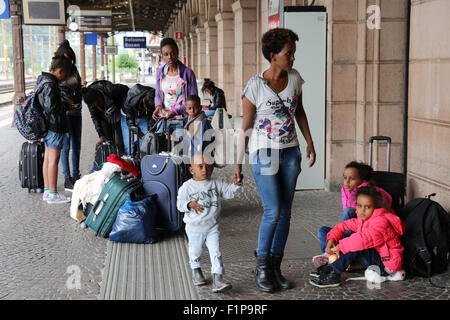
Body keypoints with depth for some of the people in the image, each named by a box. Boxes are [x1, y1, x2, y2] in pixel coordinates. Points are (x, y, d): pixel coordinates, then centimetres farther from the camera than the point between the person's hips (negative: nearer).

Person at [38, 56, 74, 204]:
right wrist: (64, 104, -10)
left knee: (47, 158, 14)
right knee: (54, 159, -5)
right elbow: (50, 106, -26)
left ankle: (47, 191, 22)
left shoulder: (42, 81, 12)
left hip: (47, 125, 10)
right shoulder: (50, 85, -19)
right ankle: (52, 194, 1)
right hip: (55, 126, -10)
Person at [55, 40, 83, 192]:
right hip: (63, 113, -6)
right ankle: (67, 180, 1)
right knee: (65, 147, -3)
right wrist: (66, 103, -13)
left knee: (76, 146, 10)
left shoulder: (74, 70, 10)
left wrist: (76, 103, 1)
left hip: (76, 112, 6)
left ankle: (76, 175, 20)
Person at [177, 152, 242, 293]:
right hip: (194, 228, -1)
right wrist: (190, 205, -29)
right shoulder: (187, 187, -8)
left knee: (216, 252, -9)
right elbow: (180, 203, -10)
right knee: (195, 252, 16)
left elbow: (229, 191, 0)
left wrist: (236, 185, -20)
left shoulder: (215, 183, 0)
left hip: (212, 227, 1)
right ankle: (196, 271, 44)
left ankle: (217, 281, -9)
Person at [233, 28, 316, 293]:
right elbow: (246, 127, -9)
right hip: (264, 153, -5)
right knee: (273, 211, -10)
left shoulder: (294, 78, 2)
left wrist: (310, 142, 13)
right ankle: (261, 268, 8)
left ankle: (275, 268, 16)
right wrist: (238, 163, -8)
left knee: (285, 212, 5)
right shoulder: (255, 86, -13)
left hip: (290, 152, 5)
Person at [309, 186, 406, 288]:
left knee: (356, 245, -28)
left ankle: (333, 274, -24)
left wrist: (339, 247, -30)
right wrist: (331, 239, -7)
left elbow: (363, 239, -37)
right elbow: (343, 225, 12)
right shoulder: (362, 220, 5)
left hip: (388, 264, -9)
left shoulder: (381, 222, -24)